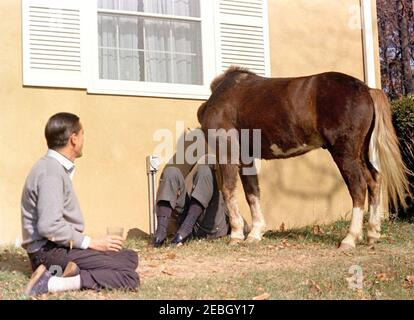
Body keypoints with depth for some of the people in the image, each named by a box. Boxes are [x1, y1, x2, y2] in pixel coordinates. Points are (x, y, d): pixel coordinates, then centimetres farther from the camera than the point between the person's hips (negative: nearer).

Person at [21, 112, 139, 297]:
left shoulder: (58, 168, 15)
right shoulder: (51, 172, -16)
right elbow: (49, 226, -25)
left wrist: (88, 243, 8)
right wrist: (90, 243, -17)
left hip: (61, 246, 10)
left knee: (129, 257, 11)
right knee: (129, 277, -19)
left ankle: (77, 272, -9)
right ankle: (51, 283, -23)